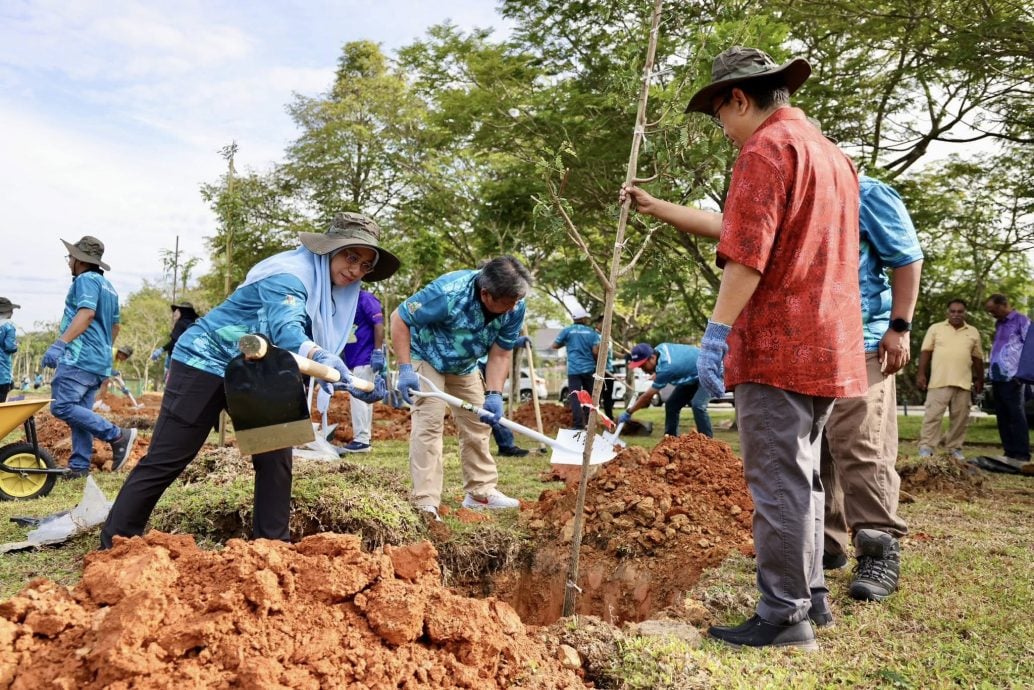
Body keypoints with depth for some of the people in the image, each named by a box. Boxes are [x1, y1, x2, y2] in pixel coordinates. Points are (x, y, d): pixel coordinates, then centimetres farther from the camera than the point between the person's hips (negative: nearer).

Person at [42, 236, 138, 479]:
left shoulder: (86, 280, -6)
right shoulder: (108, 287, 23)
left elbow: (86, 314, -23)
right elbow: (114, 327, 29)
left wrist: (59, 344, -30)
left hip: (80, 357, -10)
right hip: (100, 361, 10)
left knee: (62, 406, -13)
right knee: (80, 411, 9)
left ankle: (117, 436, -16)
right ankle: (79, 466, 7)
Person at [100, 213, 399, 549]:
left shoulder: (334, 292, 3)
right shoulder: (290, 274, -23)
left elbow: (325, 352, 4)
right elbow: (285, 329, -41)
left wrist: (357, 383, -12)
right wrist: (320, 356, -61)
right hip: (206, 362, -8)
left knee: (276, 456, 0)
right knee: (166, 461, -3)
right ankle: (114, 545, 9)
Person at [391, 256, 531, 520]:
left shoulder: (515, 307, -22)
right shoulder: (448, 293, -38)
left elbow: (500, 354, -14)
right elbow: (399, 318, -27)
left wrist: (494, 394, -28)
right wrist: (405, 368, -32)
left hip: (464, 367, 6)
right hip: (426, 358, -6)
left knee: (478, 423, 8)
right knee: (429, 422, -17)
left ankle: (480, 492, 20)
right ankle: (425, 504, -15)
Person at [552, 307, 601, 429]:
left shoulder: (567, 330, 3)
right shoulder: (592, 332, 5)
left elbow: (554, 346, 8)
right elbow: (596, 351, -5)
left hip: (574, 369, -2)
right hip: (589, 369, 2)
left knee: (575, 398, -6)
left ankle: (578, 426, -15)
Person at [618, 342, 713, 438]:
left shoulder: (666, 367, -35)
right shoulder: (660, 348, -13)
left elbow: (648, 396, -26)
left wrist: (628, 413, -18)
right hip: (693, 376, 10)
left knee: (697, 405, -30)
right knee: (671, 404, 3)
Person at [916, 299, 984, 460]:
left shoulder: (973, 332, 12)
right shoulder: (935, 328, 5)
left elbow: (977, 357, 15)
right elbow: (925, 352, 2)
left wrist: (979, 379, 12)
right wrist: (921, 374, -5)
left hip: (963, 382, 3)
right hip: (939, 381, -3)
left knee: (960, 418, 6)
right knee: (932, 415, -6)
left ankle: (955, 448, 15)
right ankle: (926, 447, -5)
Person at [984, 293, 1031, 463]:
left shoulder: (1021, 321, -3)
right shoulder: (998, 324, 19)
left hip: (1012, 378, -8)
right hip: (997, 378, 8)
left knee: (1016, 415, -6)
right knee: (1002, 416, 7)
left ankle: (1021, 454, -4)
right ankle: (1009, 452, 11)